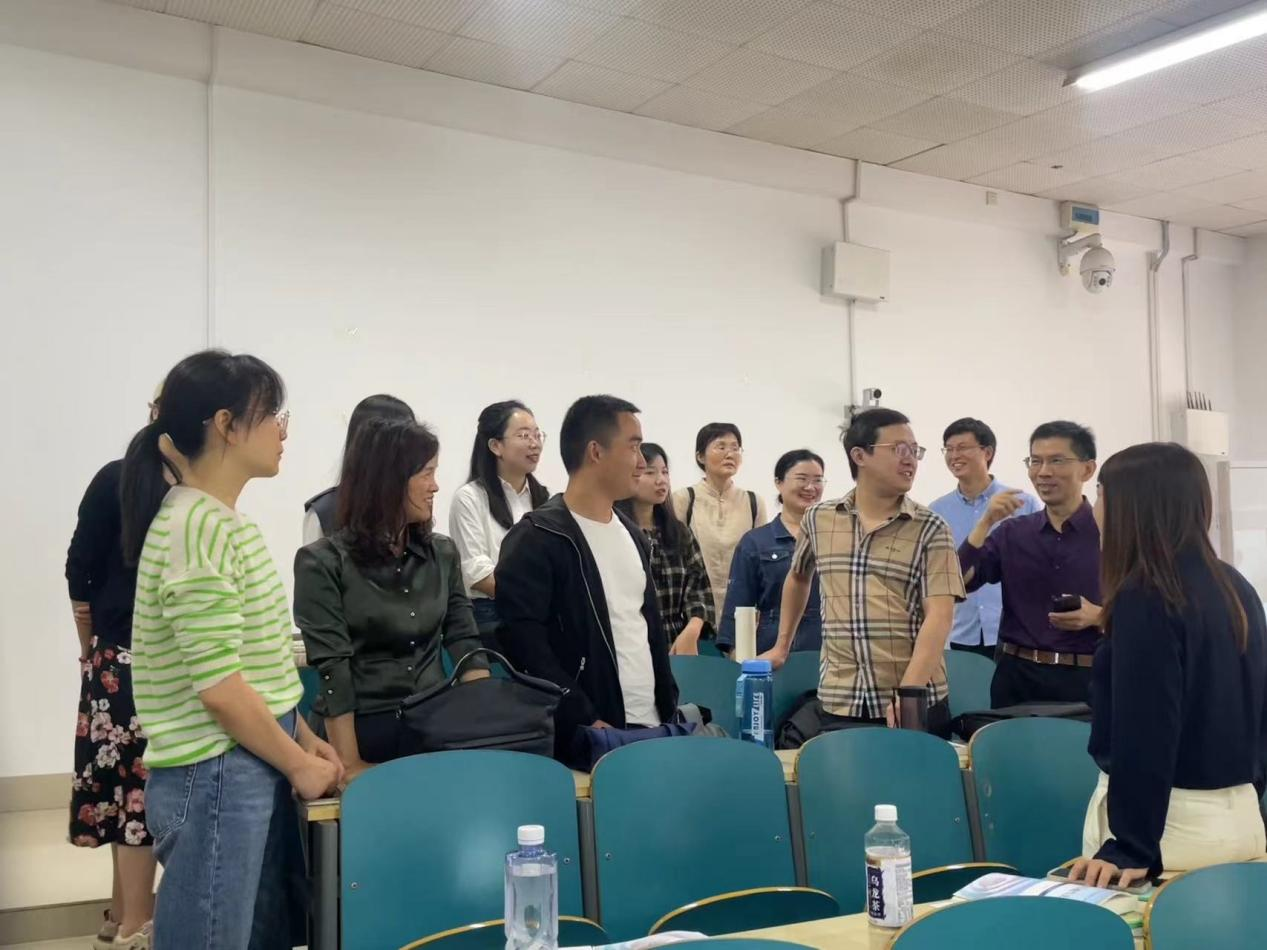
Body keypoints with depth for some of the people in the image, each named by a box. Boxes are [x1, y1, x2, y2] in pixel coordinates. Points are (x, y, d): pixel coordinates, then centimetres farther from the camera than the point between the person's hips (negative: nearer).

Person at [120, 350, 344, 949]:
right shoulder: (195, 528, -19)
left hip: (253, 770, 9)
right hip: (215, 779, -9)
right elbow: (220, 688, -21)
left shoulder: (226, 521, 11)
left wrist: (303, 741, 12)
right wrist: (299, 764, -11)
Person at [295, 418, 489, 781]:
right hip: (364, 731, -4)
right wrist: (349, 765, -17)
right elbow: (332, 670, -12)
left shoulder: (443, 554, 7)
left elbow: (465, 644, 4)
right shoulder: (322, 563, -8)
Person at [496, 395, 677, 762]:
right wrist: (586, 721, -20)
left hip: (650, 726, 7)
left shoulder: (631, 534, 14)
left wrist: (669, 707, 11)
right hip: (584, 738, -7)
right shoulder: (537, 538, -11)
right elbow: (523, 639, -18)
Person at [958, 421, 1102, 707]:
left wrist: (1098, 616, -20)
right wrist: (986, 523, -10)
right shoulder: (1011, 532, 8)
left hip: (1085, 679, -3)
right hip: (1017, 677, 3)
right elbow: (958, 583, -3)